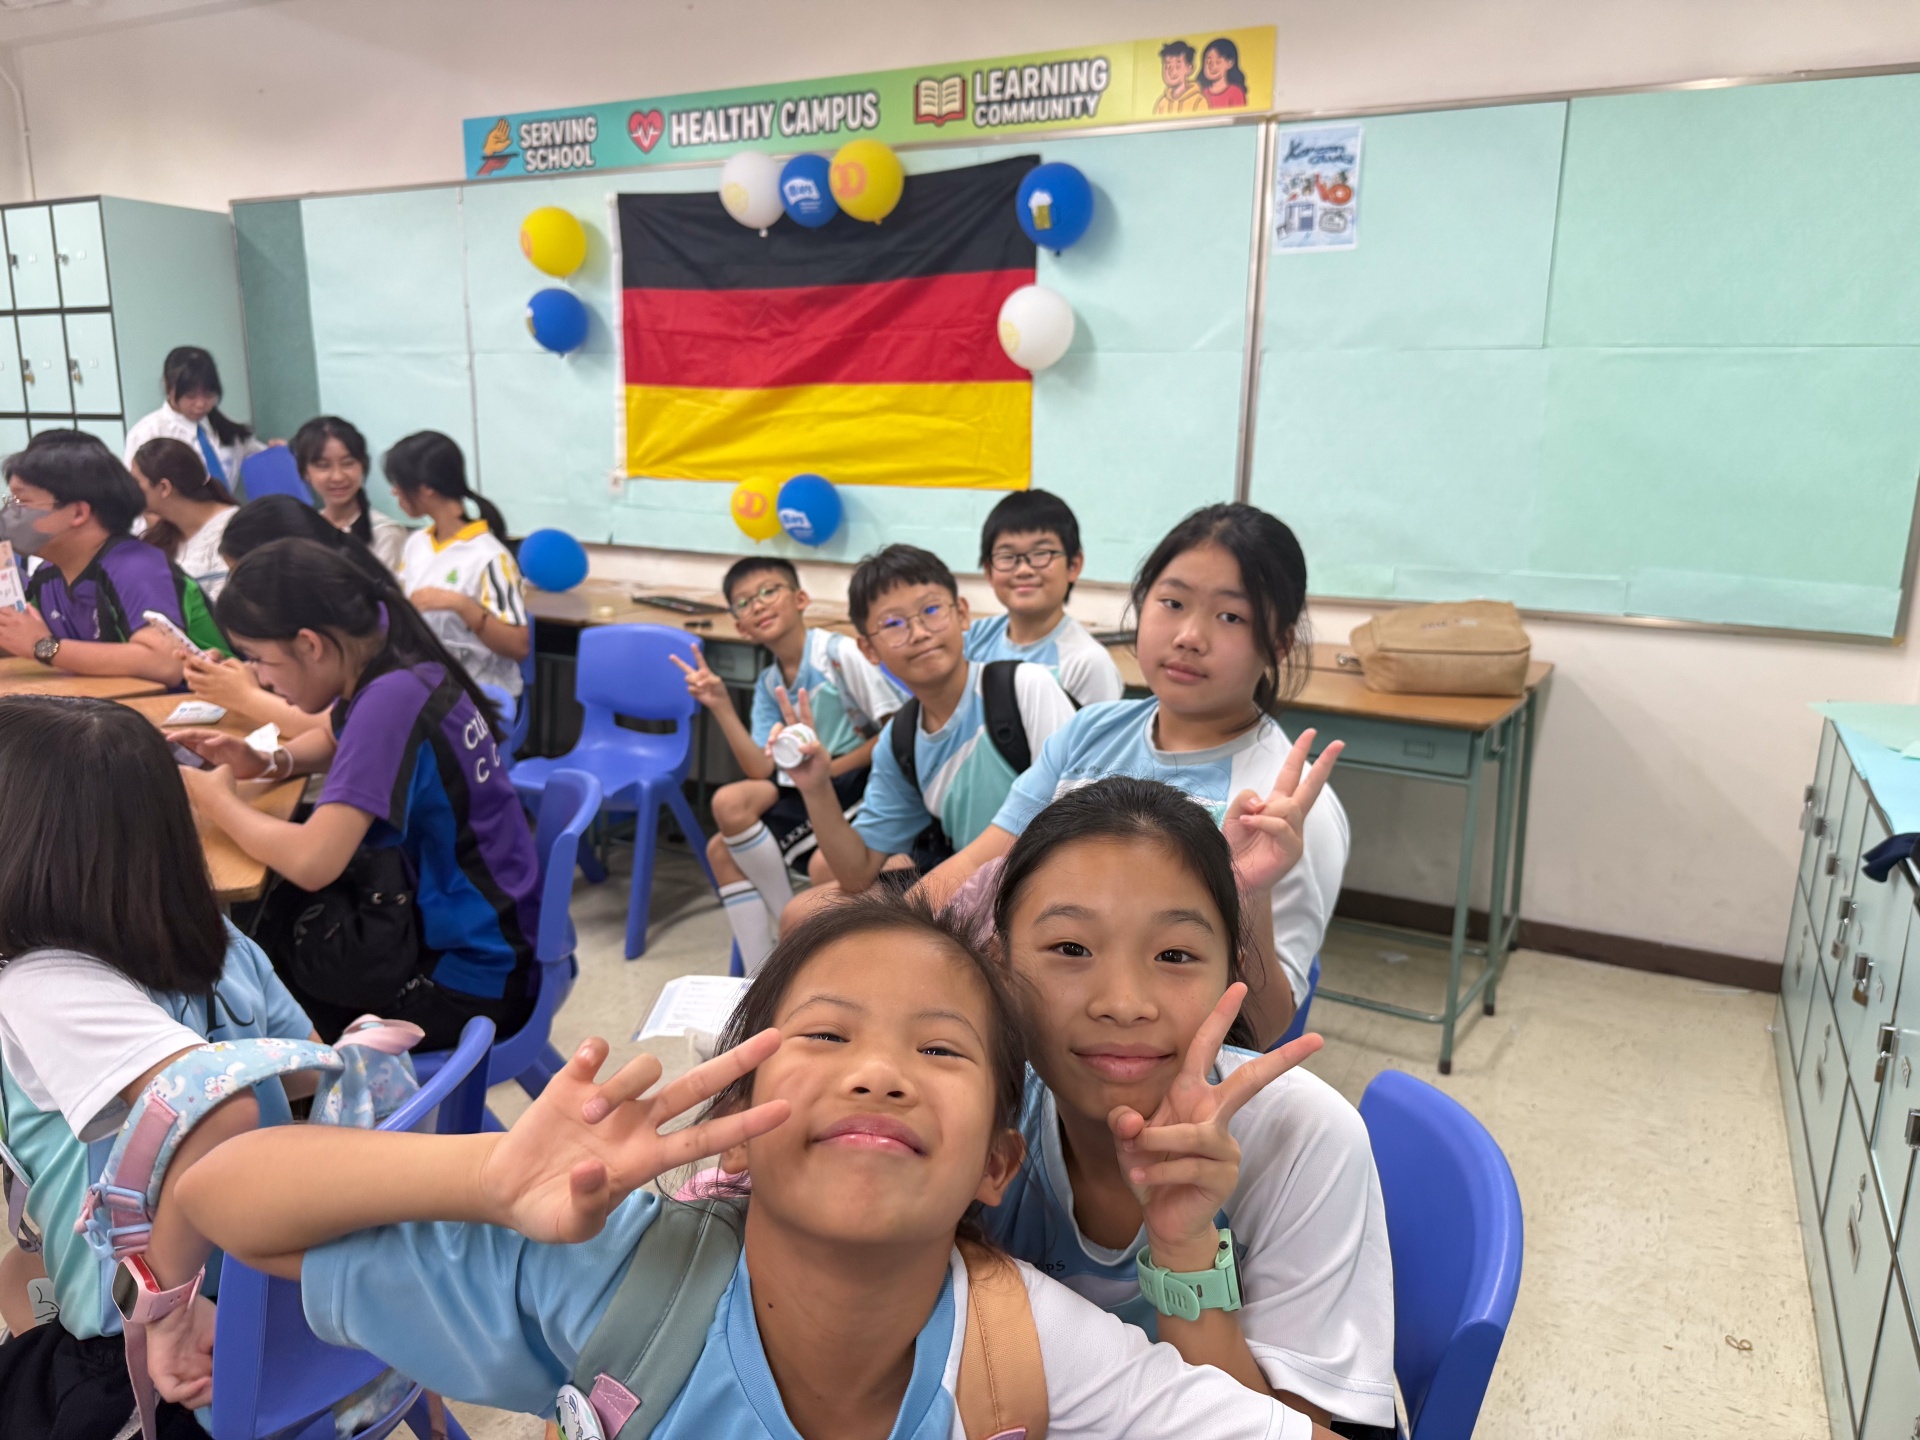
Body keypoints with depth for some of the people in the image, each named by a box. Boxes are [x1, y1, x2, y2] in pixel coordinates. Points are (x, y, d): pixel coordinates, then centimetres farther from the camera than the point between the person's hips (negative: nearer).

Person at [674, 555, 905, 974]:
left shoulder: (841, 653, -11)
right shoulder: (768, 685, 11)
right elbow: (761, 770, 0)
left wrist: (830, 767, -12)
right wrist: (721, 706, -8)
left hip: (861, 781, -8)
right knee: (723, 850, -3)